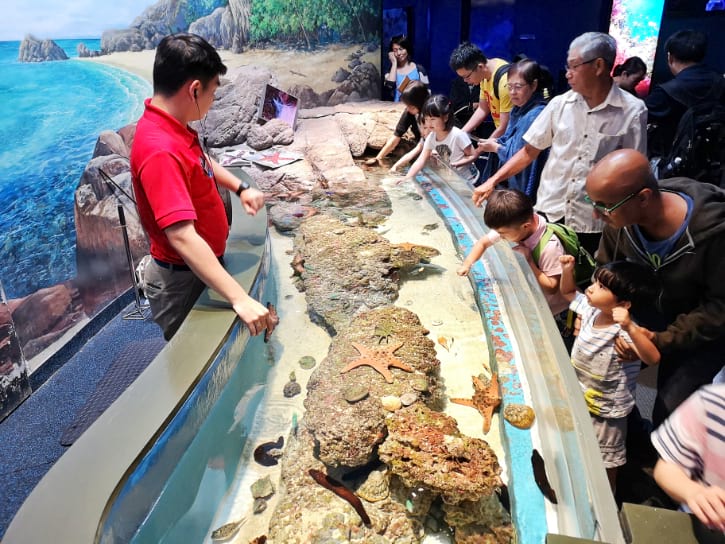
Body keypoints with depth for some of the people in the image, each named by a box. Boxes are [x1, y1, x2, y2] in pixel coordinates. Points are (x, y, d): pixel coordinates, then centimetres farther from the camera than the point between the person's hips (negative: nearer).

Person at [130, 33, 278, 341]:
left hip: (204, 268, 9)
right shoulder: (160, 151, -32)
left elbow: (202, 160, 21)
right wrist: (240, 299, -44)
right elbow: (182, 237, -41)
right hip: (182, 279, -9)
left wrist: (240, 188, 8)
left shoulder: (173, 127, -1)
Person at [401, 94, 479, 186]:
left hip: (466, 180, -6)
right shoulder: (431, 137, -7)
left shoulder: (458, 135, -24)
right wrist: (407, 179, -24)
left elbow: (473, 156, -15)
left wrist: (455, 164, -30)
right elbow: (421, 160, -12)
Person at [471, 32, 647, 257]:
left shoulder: (632, 111, -7)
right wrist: (493, 181, -2)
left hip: (593, 223, -2)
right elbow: (529, 151, 6)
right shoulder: (560, 104, 1)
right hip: (550, 212, 3)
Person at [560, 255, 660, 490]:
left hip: (605, 410, -7)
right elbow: (568, 292, 7)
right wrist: (567, 269, -9)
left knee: (605, 459, 18)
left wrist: (630, 327, -58)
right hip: (579, 399, 7)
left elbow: (653, 358, -47)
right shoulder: (591, 310, -11)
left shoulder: (623, 331, -32)